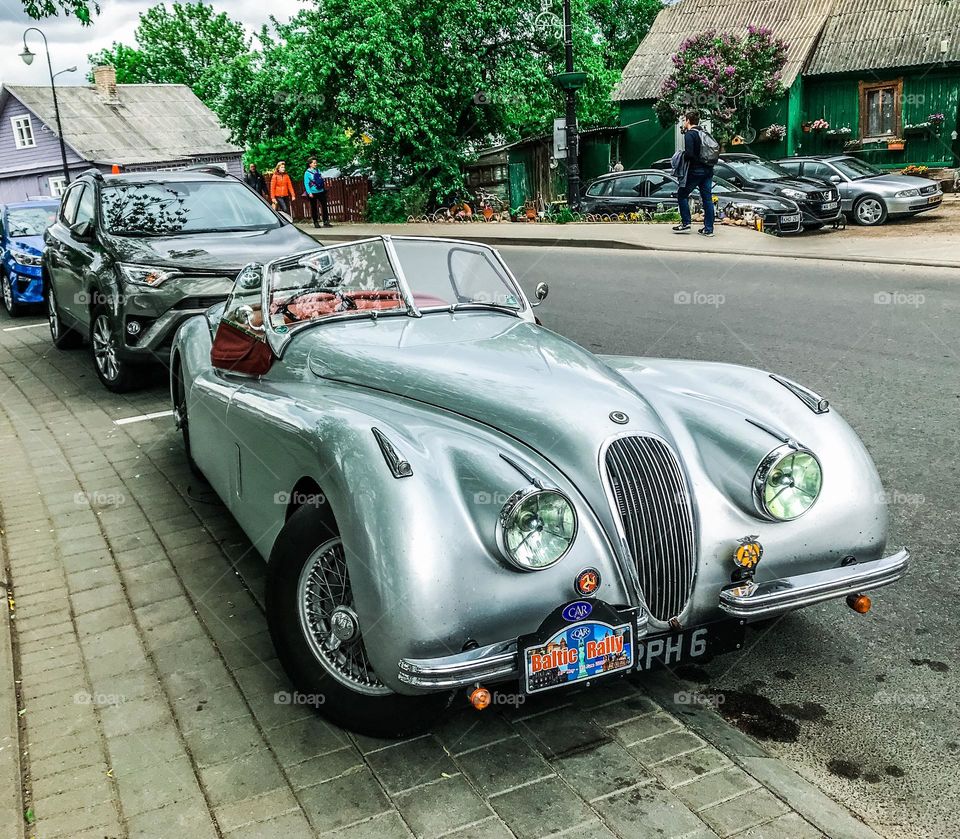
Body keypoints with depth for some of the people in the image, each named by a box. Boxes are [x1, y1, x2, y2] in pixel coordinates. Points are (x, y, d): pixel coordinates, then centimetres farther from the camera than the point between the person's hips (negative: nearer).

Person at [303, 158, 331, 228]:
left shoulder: (318, 170, 9)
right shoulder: (307, 173, -6)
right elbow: (306, 184, -8)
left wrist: (324, 189, 17)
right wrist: (309, 193, -16)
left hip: (321, 191, 4)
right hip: (313, 193, -4)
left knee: (324, 206, -1)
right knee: (314, 208, 5)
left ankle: (326, 222, 2)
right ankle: (316, 222, 14)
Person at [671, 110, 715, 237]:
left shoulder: (689, 134, -10)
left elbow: (689, 153, -21)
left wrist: (681, 156, -3)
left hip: (695, 171, -7)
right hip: (708, 170, 7)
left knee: (682, 195, 8)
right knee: (707, 198, 6)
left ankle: (686, 223, 6)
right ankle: (708, 228, 6)